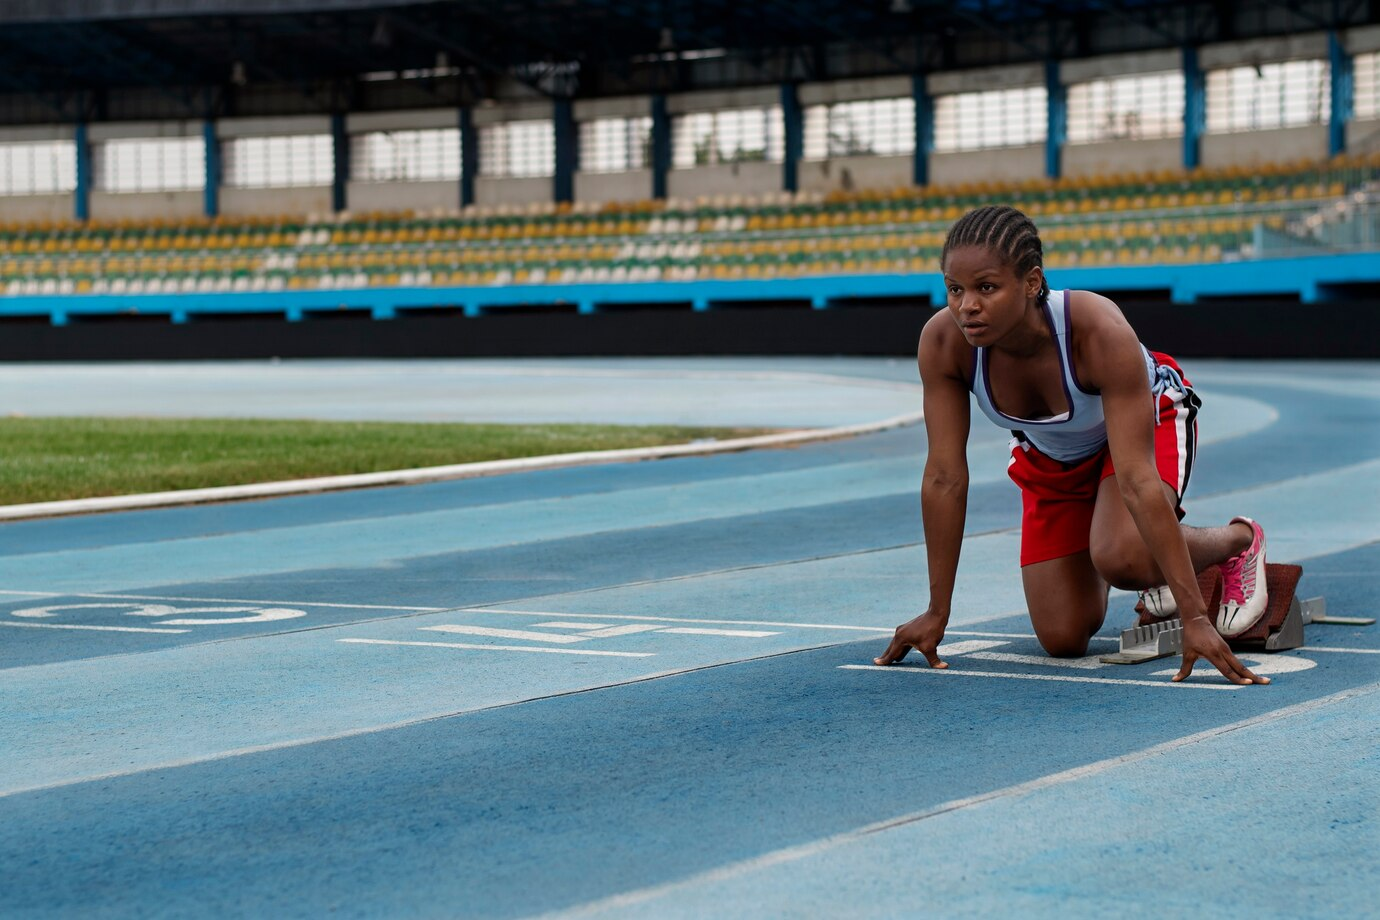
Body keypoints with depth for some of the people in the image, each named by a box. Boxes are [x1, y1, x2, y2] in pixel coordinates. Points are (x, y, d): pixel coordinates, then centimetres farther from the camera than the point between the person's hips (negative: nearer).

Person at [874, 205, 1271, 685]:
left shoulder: (1102, 333, -41)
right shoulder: (943, 342, -32)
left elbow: (1138, 482, -41)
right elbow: (944, 478, -22)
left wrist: (1196, 617, -41)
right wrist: (937, 613, -17)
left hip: (1144, 420, -4)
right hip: (1048, 453, 4)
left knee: (1119, 557, -34)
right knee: (1063, 639, 1)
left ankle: (1238, 542, -1)